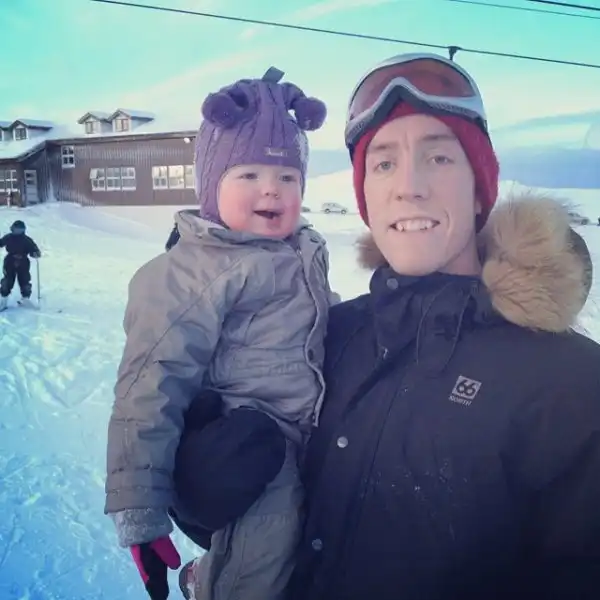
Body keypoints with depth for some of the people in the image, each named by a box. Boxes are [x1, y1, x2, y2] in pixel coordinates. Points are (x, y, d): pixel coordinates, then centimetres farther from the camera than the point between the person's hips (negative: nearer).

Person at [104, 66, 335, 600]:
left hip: (314, 452, 8)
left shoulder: (307, 253, 7)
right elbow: (149, 394, -20)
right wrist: (138, 515, -20)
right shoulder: (189, 273, -16)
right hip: (253, 470, -8)